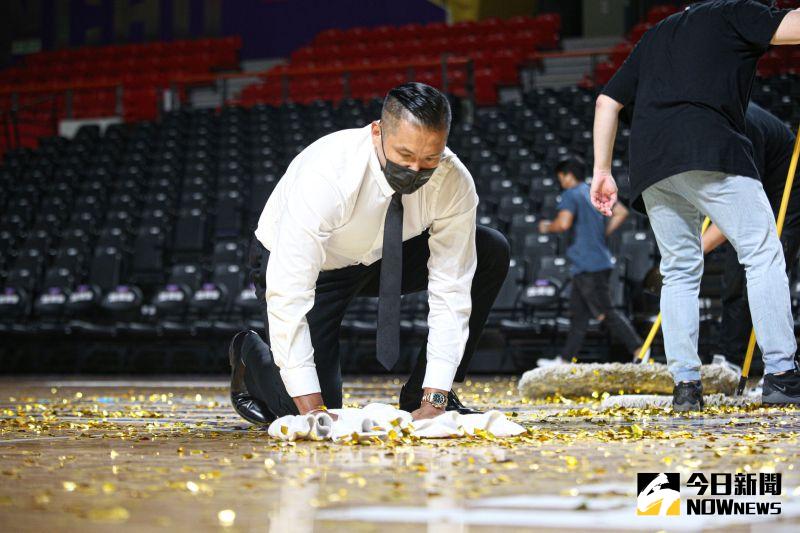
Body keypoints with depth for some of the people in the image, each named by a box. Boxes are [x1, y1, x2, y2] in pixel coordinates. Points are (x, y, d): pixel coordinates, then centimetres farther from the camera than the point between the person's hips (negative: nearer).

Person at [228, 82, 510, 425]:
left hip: (379, 257, 5)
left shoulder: (454, 182, -25)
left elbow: (450, 292, -22)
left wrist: (434, 401, -30)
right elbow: (289, 294, -39)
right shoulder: (326, 174, -38)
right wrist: (313, 410, -42)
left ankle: (421, 396, -4)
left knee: (491, 252, -15)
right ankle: (252, 355, 16)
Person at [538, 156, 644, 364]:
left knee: (605, 312, -11)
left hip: (587, 265, -9)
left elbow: (563, 223, -22)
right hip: (601, 260, 9)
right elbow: (621, 212, 17)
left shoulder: (570, 195, -8)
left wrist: (547, 227, -2)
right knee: (579, 313, 12)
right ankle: (564, 360, 16)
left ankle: (639, 350, -18)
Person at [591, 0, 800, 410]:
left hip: (649, 166, 6)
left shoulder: (655, 35, 33)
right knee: (762, 254, -2)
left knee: (679, 271, 12)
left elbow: (606, 101, 28)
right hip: (709, 151, -6)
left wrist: (602, 171, 26)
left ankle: (685, 383, 3)